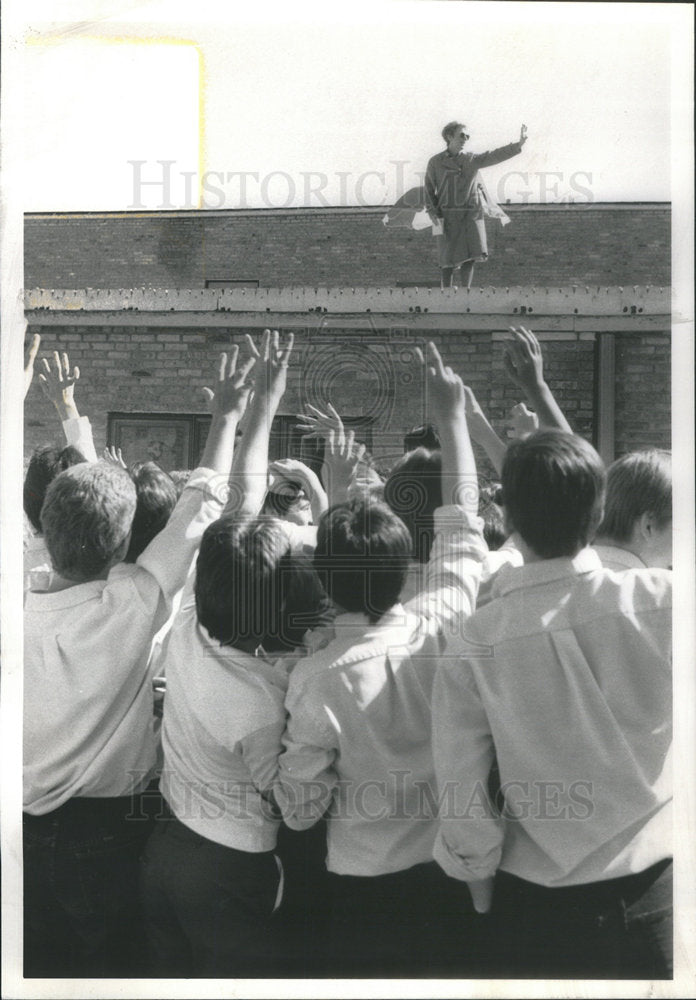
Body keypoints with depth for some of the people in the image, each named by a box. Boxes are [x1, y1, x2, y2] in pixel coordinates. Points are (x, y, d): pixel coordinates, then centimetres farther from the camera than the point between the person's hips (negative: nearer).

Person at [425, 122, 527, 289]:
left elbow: (495, 156, -5)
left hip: (472, 214, 2)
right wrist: (433, 214, -8)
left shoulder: (472, 159, 7)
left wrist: (518, 144, -17)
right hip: (449, 216, -2)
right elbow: (429, 190, 3)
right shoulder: (435, 162, 2)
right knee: (449, 259, -1)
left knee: (470, 256, -4)